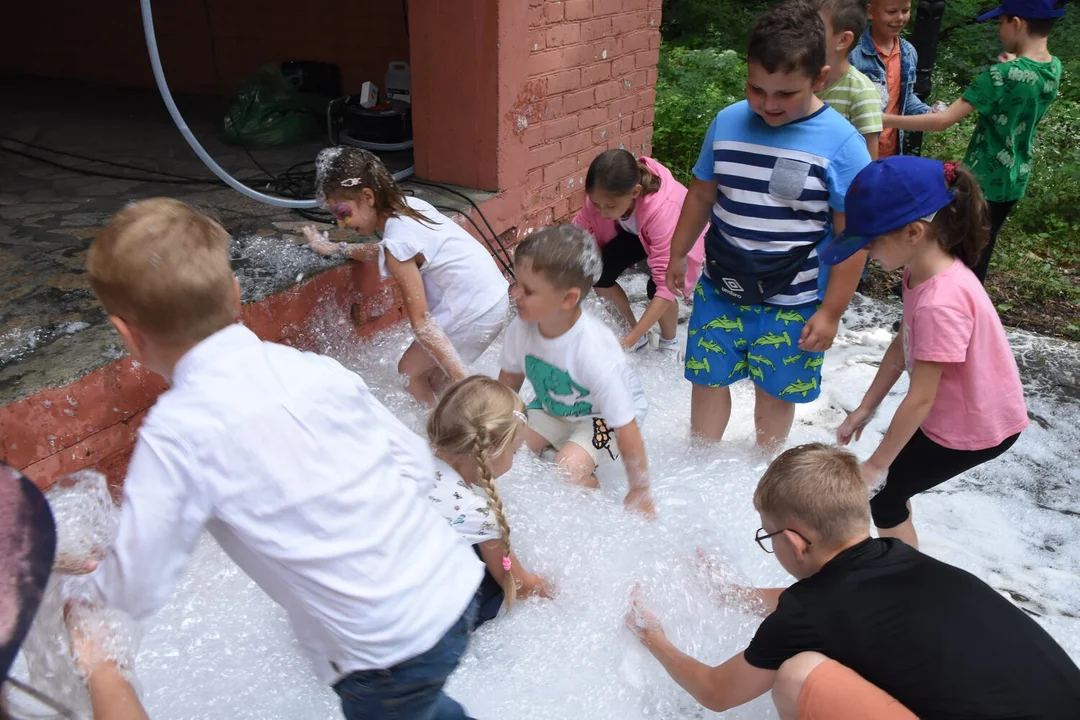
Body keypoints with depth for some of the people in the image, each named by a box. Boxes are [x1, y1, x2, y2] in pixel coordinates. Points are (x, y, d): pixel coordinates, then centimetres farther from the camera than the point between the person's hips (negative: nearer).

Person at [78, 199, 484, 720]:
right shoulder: (316, 369, -4)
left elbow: (136, 592, -8)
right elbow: (417, 466, 2)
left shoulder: (177, 431, -17)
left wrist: (85, 594, 13)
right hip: (455, 590, 5)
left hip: (390, 661, -5)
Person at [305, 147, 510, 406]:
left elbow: (420, 321, -22)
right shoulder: (408, 205, 4)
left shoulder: (397, 242, -20)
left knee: (410, 370, 8)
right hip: (493, 296, 9)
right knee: (434, 370, 21)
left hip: (475, 312, -9)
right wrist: (334, 248, 26)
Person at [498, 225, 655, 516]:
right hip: (553, 408, 6)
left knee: (569, 469, -28)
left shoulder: (595, 354, -40)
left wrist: (639, 492, -21)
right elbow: (509, 382, -1)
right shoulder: (521, 328, -23)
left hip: (604, 418, -5)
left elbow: (626, 429, -31)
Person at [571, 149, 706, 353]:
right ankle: (632, 326, 9)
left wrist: (630, 341, -49)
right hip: (636, 233, 4)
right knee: (597, 274, -18)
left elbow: (666, 286, -45)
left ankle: (669, 342, 1)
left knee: (655, 288, -30)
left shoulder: (663, 209, -44)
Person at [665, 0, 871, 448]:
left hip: (792, 302, -3)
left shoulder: (841, 144, -15)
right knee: (707, 378, 13)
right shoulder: (728, 122, -4)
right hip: (719, 289, 4)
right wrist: (678, 254, 15)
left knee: (775, 391, 13)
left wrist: (831, 311, -12)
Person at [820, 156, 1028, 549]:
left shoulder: (940, 303, -36)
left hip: (974, 427, -8)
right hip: (950, 411, 8)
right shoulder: (922, 270, -8)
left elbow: (920, 399, -29)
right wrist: (864, 408, 8)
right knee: (893, 483, 20)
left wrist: (876, 464, -18)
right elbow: (901, 347, 3)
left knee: (880, 495, 2)